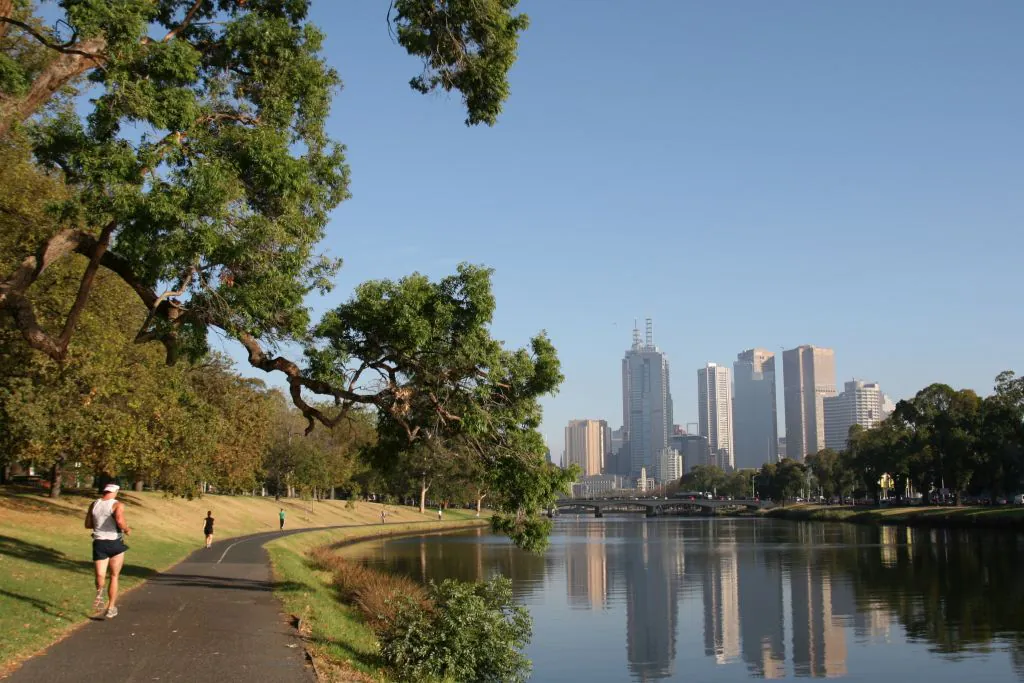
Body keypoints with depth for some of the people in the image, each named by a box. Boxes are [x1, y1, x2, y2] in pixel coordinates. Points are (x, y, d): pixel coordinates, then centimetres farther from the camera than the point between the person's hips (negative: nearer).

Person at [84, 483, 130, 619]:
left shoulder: (94, 504, 5)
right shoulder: (117, 505, -9)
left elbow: (87, 524, 10)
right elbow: (120, 521, -26)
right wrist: (127, 529, -7)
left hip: (99, 543, 2)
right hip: (115, 543, -2)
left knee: (100, 575, 3)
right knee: (114, 576, 13)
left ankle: (99, 593, -32)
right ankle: (111, 608, 14)